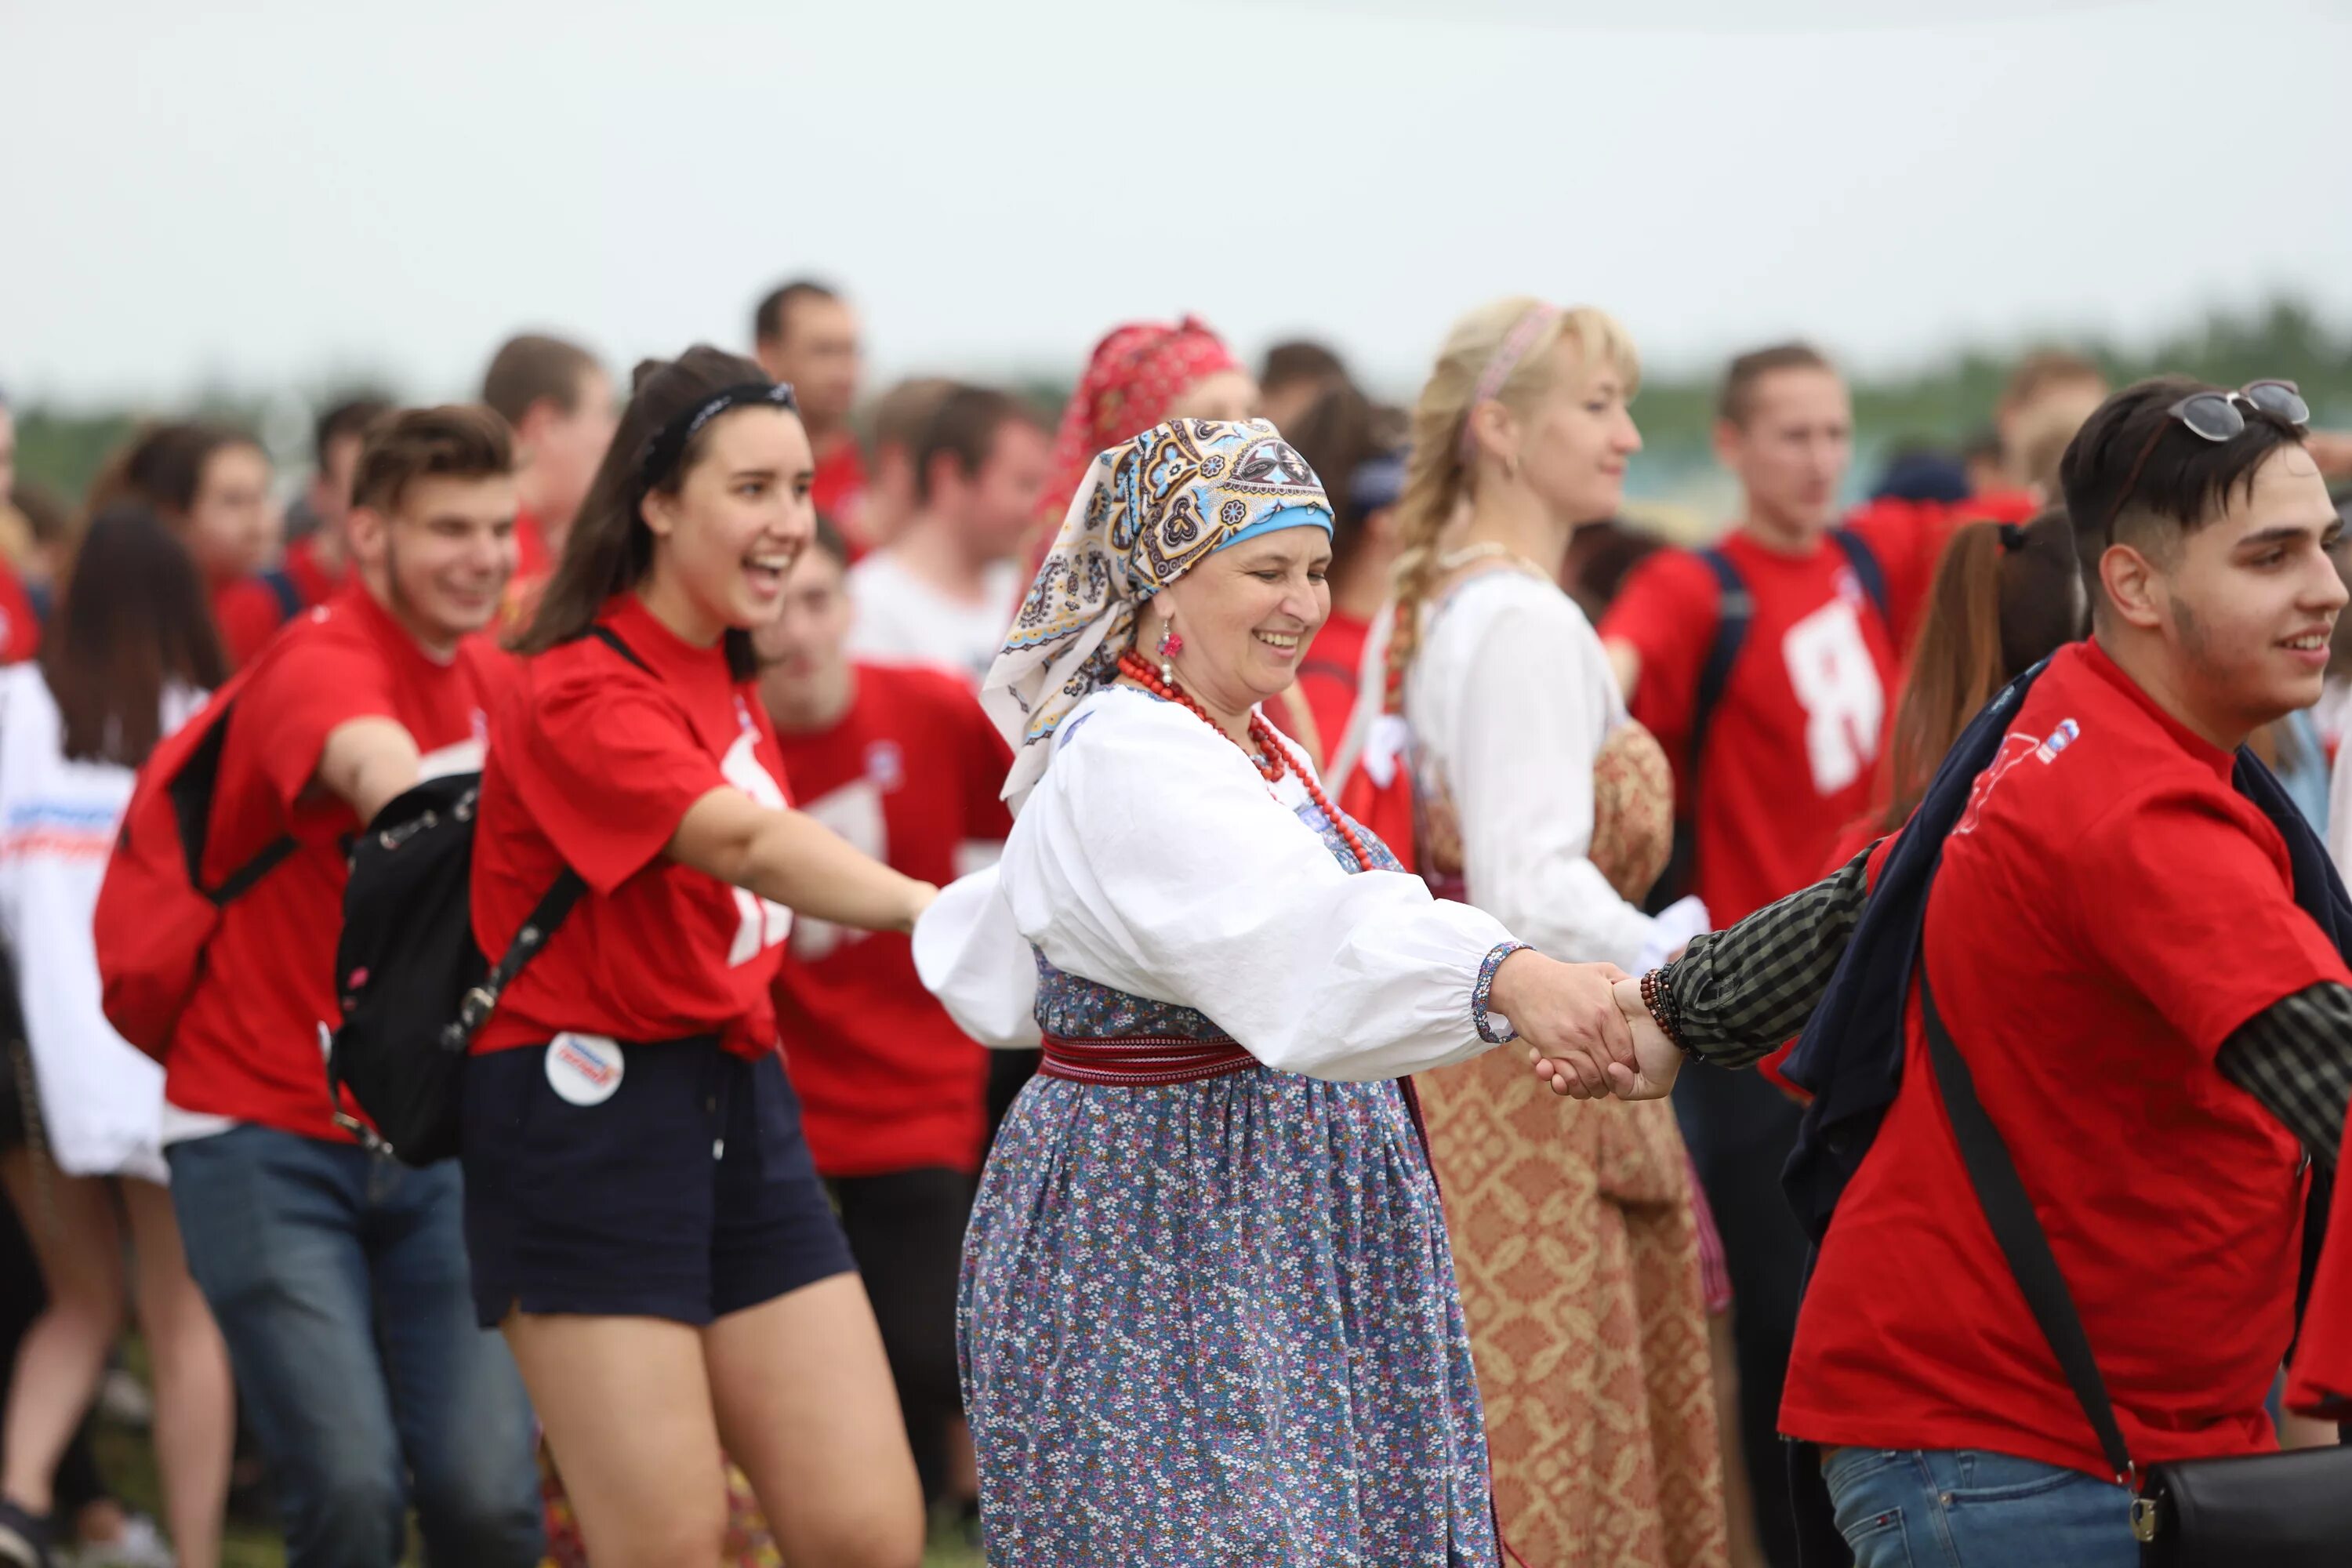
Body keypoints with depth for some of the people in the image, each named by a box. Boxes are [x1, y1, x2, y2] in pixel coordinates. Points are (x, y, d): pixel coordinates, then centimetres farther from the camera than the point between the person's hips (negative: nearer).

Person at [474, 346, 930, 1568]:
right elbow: (740, 841, -30)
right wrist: (947, 912, -43)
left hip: (741, 1110, 8)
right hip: (591, 1119, -8)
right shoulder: (580, 691, -14)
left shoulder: (730, 686, 14)